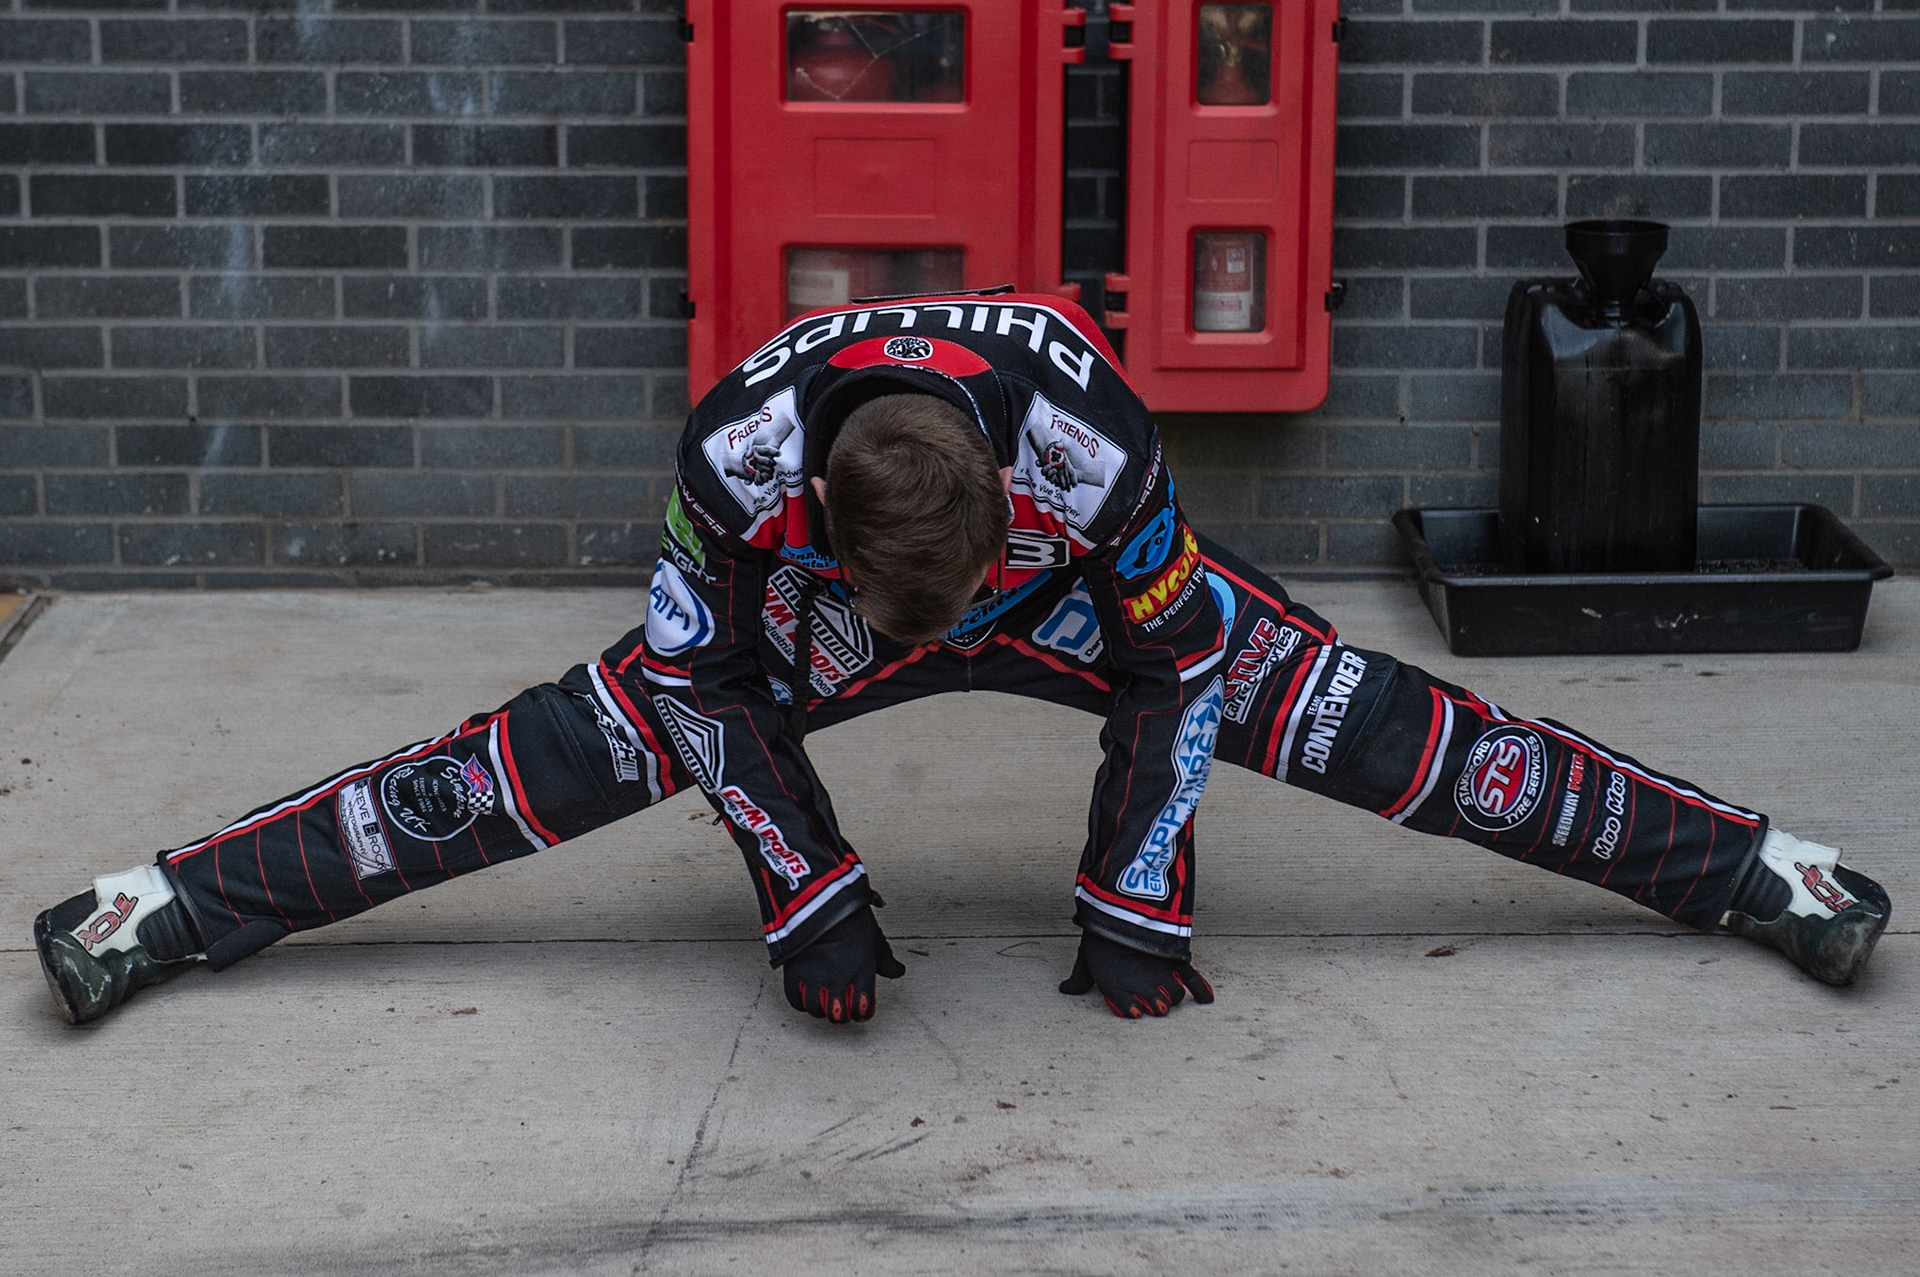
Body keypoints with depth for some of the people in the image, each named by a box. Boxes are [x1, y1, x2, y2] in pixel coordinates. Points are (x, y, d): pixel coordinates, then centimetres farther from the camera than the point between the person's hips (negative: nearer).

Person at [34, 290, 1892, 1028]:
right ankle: (170, 911, -6)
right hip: (799, 610, 1)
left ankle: (1751, 870, -1)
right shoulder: (740, 461, -37)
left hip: (1080, 598, 0)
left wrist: (1134, 909, -18)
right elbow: (715, 678, -20)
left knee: (1353, 726, -11)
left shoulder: (1097, 453, -39)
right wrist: (808, 897, -20)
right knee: (589, 742, -12)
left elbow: (1173, 669, -23)